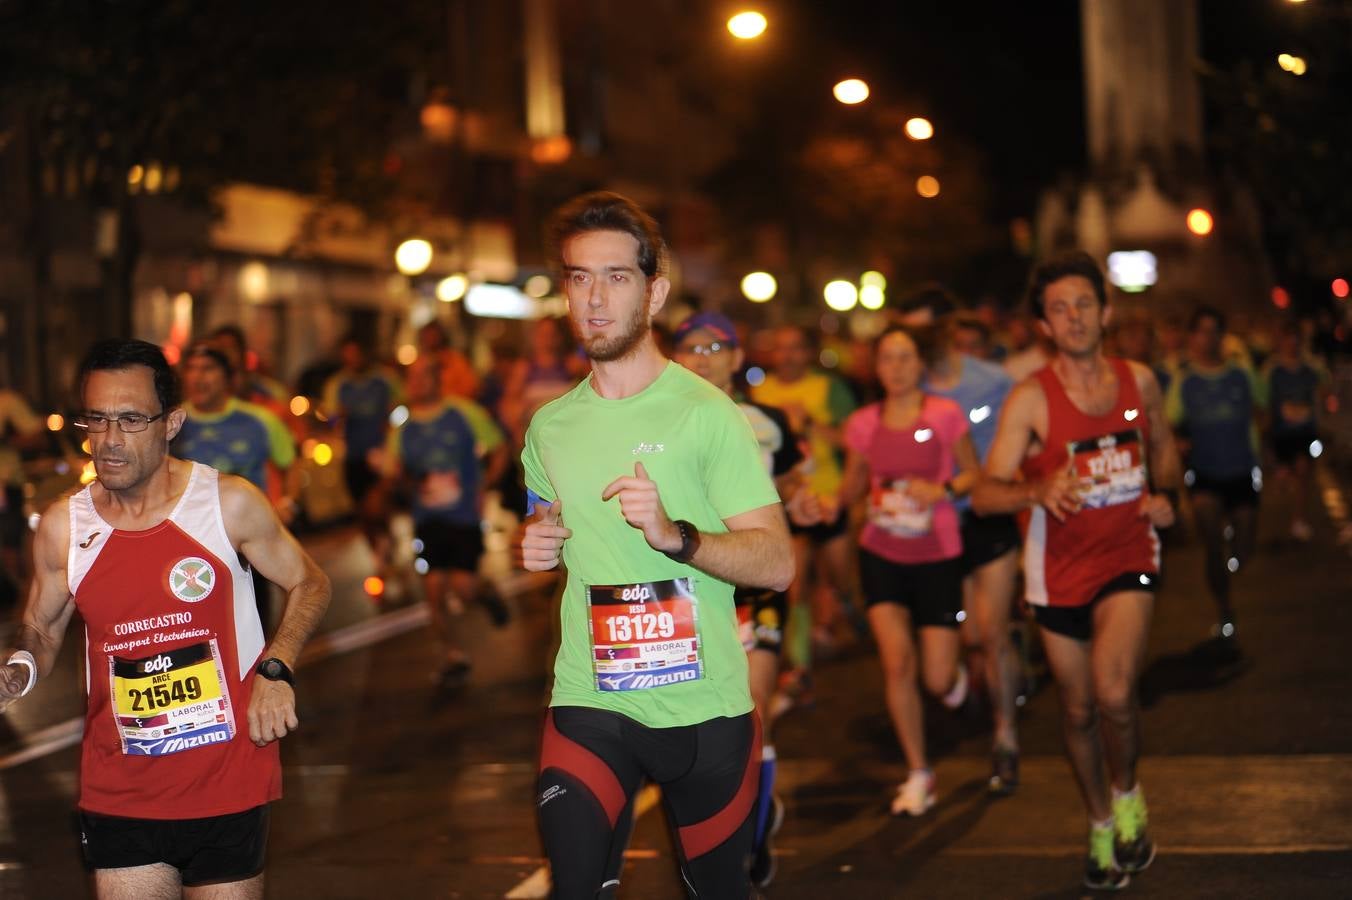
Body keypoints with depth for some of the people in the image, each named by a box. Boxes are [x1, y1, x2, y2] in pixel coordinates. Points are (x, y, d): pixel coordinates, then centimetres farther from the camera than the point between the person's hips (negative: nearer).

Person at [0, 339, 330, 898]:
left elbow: (308, 585, 6)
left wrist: (275, 669, -9)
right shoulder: (62, 528, -2)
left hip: (228, 789, -1)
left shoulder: (229, 505, -8)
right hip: (118, 797, 2)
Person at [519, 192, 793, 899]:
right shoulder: (548, 428, 7)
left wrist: (673, 534, -28)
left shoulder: (705, 412, -9)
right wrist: (539, 548, 3)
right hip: (588, 704, 3)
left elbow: (776, 563, -13)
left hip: (706, 705, -2)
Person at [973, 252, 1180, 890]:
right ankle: (1100, 826, 35)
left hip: (1129, 555, 0)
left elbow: (1162, 446, 20)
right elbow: (984, 493, -19)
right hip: (1061, 568, 0)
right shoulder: (1030, 398, -13)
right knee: (1078, 710, 12)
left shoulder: (1139, 381, -1)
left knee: (1114, 691, -22)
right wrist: (1039, 490, -39)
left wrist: (1165, 495, 0)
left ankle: (1127, 795, 6)